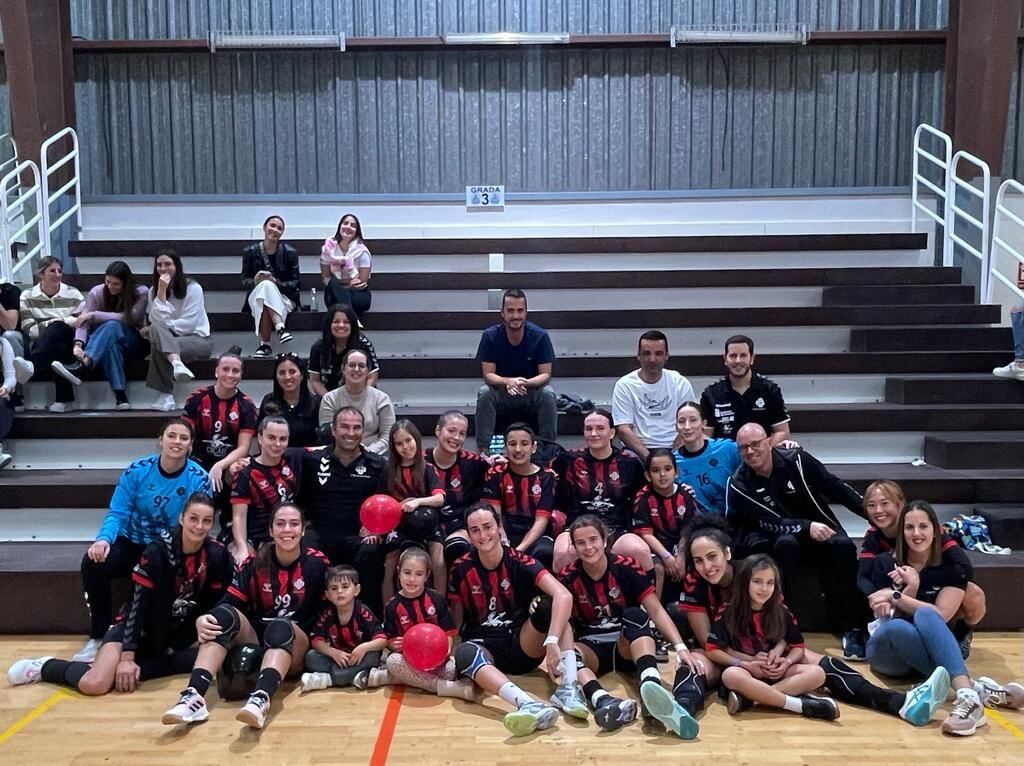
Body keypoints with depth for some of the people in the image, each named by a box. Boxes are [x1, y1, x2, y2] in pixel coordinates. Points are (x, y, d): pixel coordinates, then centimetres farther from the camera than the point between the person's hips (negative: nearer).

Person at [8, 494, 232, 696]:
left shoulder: (217, 554, -14)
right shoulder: (157, 551, -23)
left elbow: (214, 603, -4)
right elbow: (137, 602, -22)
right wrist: (127, 657, -25)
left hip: (182, 630, 5)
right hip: (140, 626, -4)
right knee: (94, 684, -25)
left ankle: (140, 668, -11)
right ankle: (43, 666, 4)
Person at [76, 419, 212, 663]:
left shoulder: (199, 480, -11)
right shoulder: (137, 470, -7)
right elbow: (117, 513, -8)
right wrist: (104, 539, -30)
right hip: (132, 542, 2)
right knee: (93, 563, -26)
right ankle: (98, 636, -7)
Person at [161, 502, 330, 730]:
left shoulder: (317, 563, -4)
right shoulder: (255, 563, 1)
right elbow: (229, 602, -8)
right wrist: (202, 621, -28)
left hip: (296, 648, -2)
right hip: (255, 641, 3)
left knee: (281, 627, -36)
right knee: (224, 614, -25)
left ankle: (261, 699, -59)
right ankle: (194, 696, -41)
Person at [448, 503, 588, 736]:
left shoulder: (519, 562, -12)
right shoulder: (461, 570, -4)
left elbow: (563, 595, -29)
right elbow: (455, 620, 8)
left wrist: (552, 641, -41)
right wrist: (451, 650, -9)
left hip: (523, 647, 0)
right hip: (485, 648, 0)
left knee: (549, 606, -28)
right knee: (464, 653, -36)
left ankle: (568, 688, -36)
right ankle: (528, 705, -57)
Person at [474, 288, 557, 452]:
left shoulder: (540, 336, -13)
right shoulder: (490, 336, -12)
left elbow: (546, 374, -14)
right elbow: (488, 375, -14)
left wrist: (525, 383, -36)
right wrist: (508, 382, -36)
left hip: (532, 391, 0)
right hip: (500, 391, 0)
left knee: (548, 395, -30)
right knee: (484, 393, -29)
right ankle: (483, 449, -23)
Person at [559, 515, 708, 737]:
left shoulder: (627, 568, -9)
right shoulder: (567, 577, -6)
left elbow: (656, 611, -14)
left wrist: (681, 647, -27)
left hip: (628, 646, 0)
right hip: (592, 648, 1)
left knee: (635, 614, -33)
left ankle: (652, 686, -59)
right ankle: (604, 702, -62)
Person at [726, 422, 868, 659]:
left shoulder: (796, 460, -7)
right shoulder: (739, 485, -9)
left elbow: (836, 487, -1)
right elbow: (770, 523, -17)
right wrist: (807, 528, -32)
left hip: (821, 530, 2)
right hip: (781, 539, -1)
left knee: (844, 546, -29)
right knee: (786, 543, -35)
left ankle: (852, 628, -22)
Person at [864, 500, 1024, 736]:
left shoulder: (951, 570, 3)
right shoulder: (884, 565, 2)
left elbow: (939, 616, -11)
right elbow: (885, 617, -4)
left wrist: (895, 597, -17)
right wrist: (910, 589, -17)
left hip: (931, 648, 0)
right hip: (886, 649, 0)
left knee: (925, 616, -36)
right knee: (896, 627, -39)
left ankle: (967, 697, -55)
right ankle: (976, 688, -48)